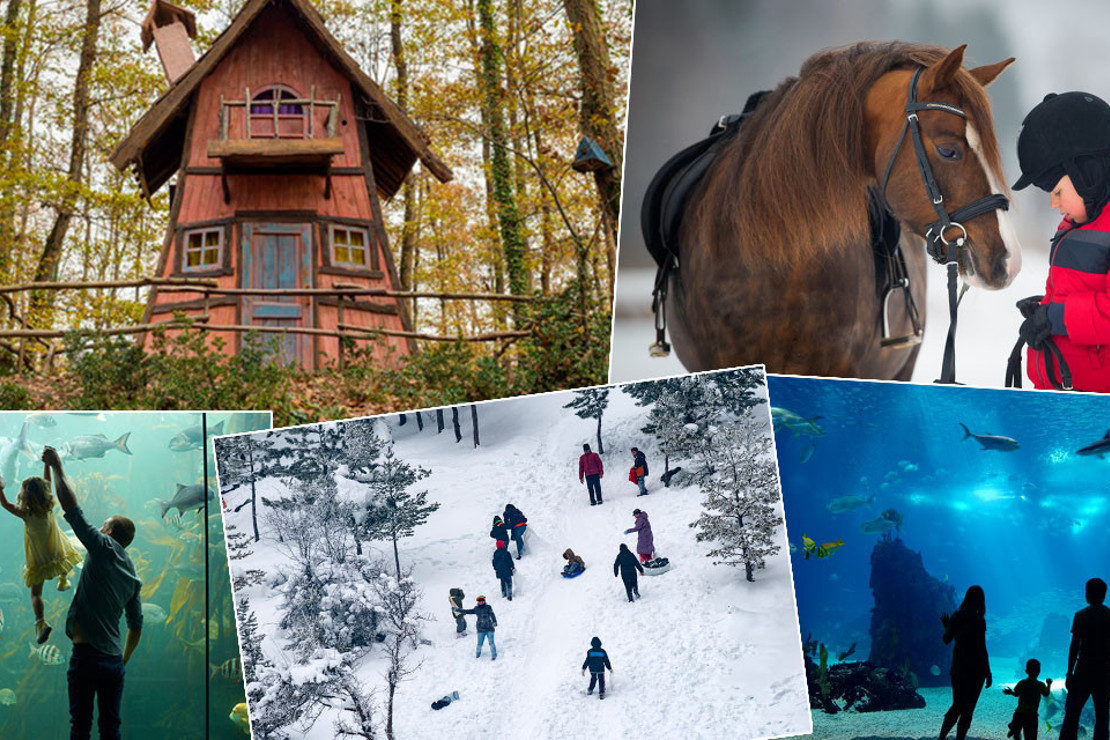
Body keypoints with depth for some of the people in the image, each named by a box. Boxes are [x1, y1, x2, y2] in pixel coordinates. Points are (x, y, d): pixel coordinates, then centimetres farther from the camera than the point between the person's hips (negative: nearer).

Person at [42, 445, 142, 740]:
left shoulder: (104, 549, -4)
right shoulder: (133, 576, 15)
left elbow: (71, 507, -8)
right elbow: (136, 626, 19)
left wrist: (56, 466, 0)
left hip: (87, 657, -6)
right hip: (114, 660, 6)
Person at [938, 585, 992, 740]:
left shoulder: (956, 616, 0)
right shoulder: (978, 620, -13)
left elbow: (946, 639, 10)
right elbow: (982, 649, -13)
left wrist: (946, 625, 29)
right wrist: (988, 673, -7)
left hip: (957, 667, 4)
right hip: (975, 669, -4)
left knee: (957, 705, 15)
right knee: (968, 709, 5)